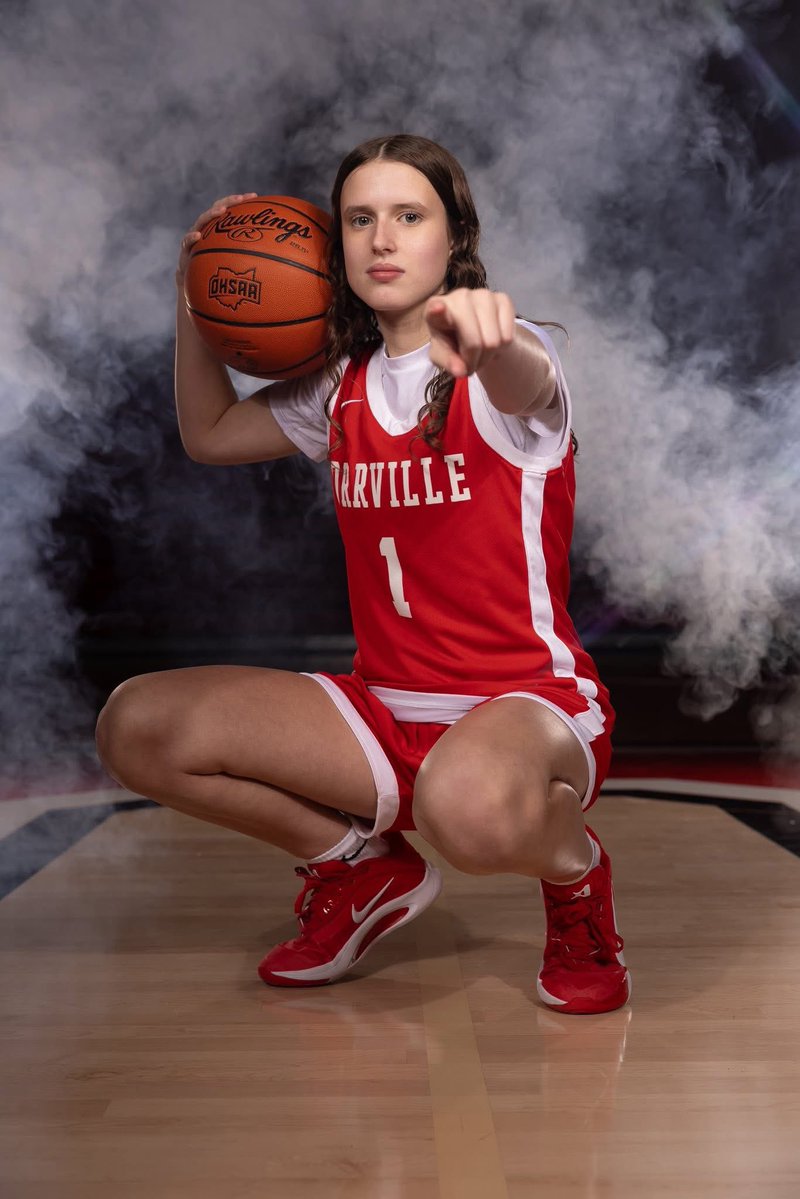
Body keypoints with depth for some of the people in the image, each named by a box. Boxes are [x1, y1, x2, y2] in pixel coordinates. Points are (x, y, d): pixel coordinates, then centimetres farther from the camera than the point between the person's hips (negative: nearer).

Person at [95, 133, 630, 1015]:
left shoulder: (500, 370, -9)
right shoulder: (341, 390, 10)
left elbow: (527, 384, -34)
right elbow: (208, 432, 22)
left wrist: (491, 337, -58)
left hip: (530, 704, -6)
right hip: (385, 707, 6)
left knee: (468, 802, -43)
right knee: (135, 725, -11)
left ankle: (575, 872, -2)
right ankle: (362, 871, 10)